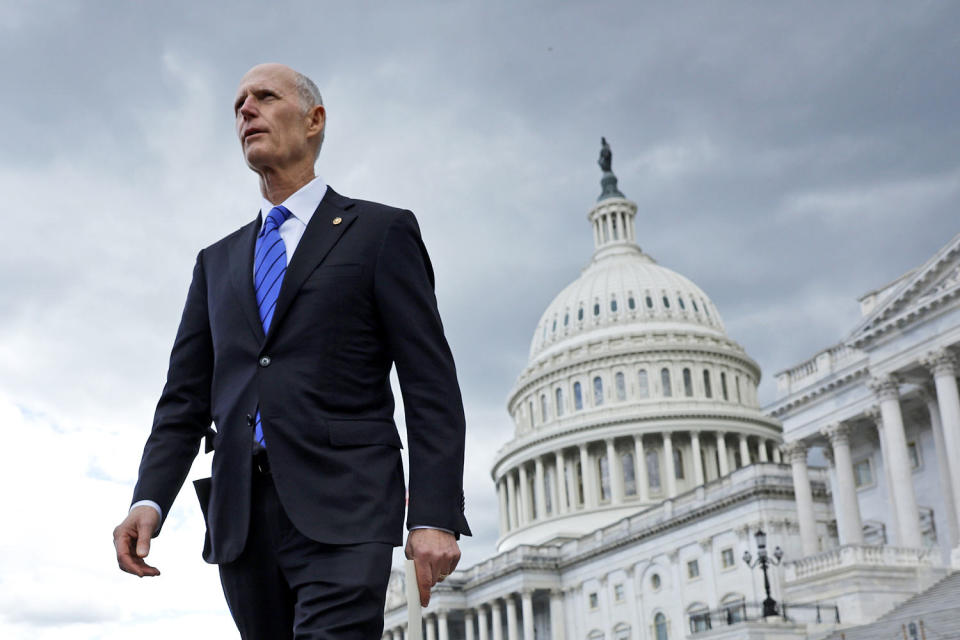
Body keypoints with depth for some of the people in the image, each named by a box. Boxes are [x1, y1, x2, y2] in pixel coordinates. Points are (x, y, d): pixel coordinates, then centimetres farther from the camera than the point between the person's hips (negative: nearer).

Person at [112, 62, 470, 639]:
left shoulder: (381, 232, 7)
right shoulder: (219, 262, 22)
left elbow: (431, 384, 0)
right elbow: (187, 397, 17)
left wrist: (436, 516, -11)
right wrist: (149, 500, -1)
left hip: (342, 511, -5)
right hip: (241, 520, 6)